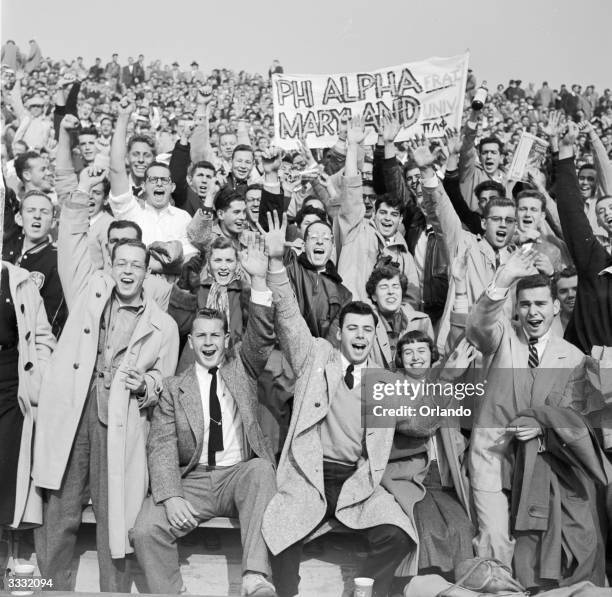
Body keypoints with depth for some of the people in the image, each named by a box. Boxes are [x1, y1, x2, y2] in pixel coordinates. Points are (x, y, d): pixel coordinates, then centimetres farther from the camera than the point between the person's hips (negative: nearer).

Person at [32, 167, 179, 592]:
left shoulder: (163, 326, 10)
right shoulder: (92, 289, 13)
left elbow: (162, 384, 11)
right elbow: (72, 242, 13)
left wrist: (144, 385, -9)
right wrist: (81, 195, 7)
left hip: (120, 421, -1)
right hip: (71, 412, 1)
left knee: (115, 516, 2)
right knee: (59, 512, 4)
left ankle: (115, 589, 15)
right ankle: (53, 586, 16)